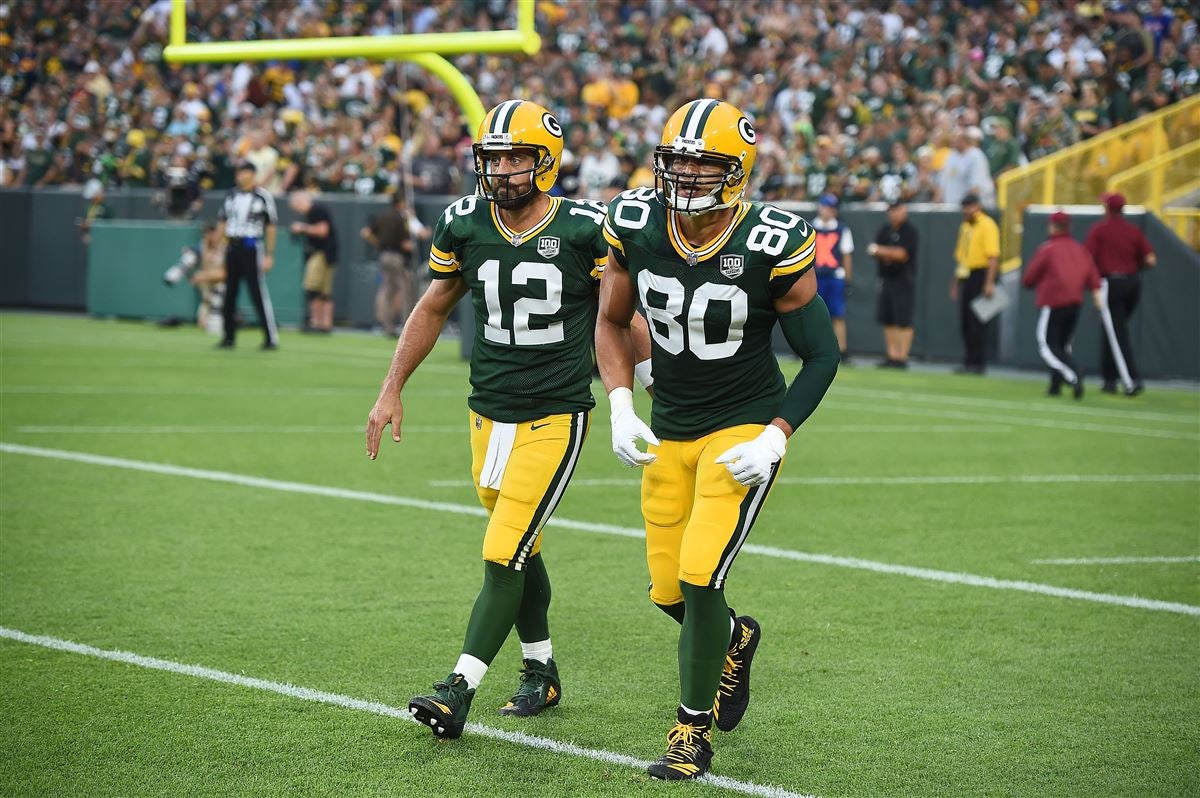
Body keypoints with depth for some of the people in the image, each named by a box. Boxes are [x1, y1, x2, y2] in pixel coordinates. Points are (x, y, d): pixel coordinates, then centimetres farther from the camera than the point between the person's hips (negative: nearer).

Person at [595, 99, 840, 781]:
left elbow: (822, 355, -9)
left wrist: (774, 441, -19)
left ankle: (694, 730, 4)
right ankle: (735, 637, 44)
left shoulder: (772, 247, -19)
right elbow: (612, 321, 9)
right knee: (669, 591, 8)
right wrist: (621, 408, -5)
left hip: (743, 430, -4)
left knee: (700, 577, -16)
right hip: (670, 432, 5)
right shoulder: (636, 226, -8)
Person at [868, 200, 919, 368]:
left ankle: (902, 358, -9)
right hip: (886, 279, 7)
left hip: (904, 280, -7)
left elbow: (902, 254, -14)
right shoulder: (885, 230, 14)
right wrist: (886, 255, -11)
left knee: (904, 321, -9)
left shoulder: (910, 231, -7)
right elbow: (874, 251, 9)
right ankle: (892, 356, 13)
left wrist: (882, 251, -12)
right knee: (888, 320, 7)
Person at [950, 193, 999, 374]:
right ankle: (970, 361, 15)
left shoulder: (987, 225, -10)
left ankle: (979, 363, -4)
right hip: (966, 276, 9)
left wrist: (989, 283, -23)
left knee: (977, 321, -8)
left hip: (981, 276, -9)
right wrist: (955, 283, 21)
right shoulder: (965, 226, 17)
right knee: (965, 321, 9)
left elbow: (993, 257, -17)